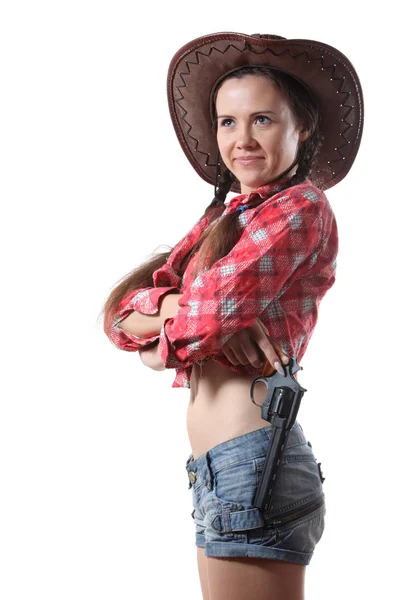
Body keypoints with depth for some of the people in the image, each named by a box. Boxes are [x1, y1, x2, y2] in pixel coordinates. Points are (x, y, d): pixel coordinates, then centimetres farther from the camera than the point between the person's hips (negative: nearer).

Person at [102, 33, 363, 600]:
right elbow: (121, 311, 6)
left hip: (251, 460, -9)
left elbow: (216, 309, -22)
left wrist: (161, 333, -1)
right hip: (218, 468, 9)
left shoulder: (299, 208, -7)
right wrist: (200, 313, -14)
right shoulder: (224, 219, 17)